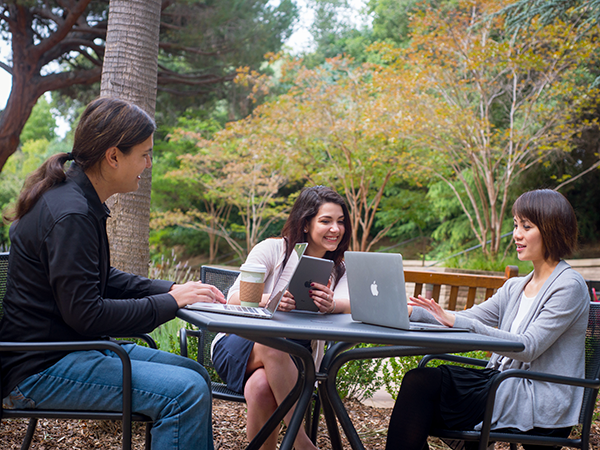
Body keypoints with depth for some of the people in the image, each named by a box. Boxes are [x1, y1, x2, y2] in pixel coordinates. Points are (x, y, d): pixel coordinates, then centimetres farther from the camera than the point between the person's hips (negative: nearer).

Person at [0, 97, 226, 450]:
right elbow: (85, 313, -24)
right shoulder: (70, 215, -22)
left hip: (74, 347, 10)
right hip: (40, 368, -10)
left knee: (196, 374, 9)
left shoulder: (82, 202, 10)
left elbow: (102, 279, 19)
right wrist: (170, 301, -15)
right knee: (187, 392, -22)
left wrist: (172, 288, 5)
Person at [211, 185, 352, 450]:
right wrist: (269, 299, -34)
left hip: (293, 360, 1)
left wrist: (331, 304, -37)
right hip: (240, 345, -1)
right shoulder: (272, 249, -2)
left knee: (261, 386, -35)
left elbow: (349, 305, -12)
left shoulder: (339, 269, 10)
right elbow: (234, 298, -12)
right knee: (272, 343, -38)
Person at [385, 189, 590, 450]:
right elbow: (471, 317, 11)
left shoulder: (569, 286, -9)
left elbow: (528, 347, -19)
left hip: (539, 405, -7)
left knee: (422, 383, -20)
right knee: (417, 381, -15)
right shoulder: (515, 287, 17)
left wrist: (457, 322, -26)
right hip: (504, 384, 7)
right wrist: (411, 311, -5)